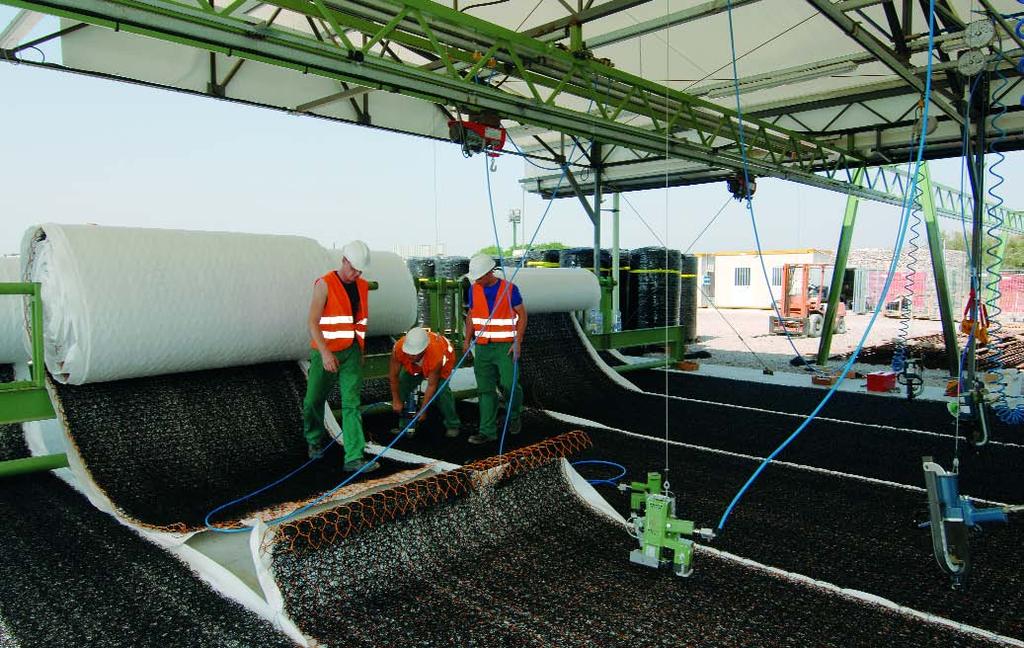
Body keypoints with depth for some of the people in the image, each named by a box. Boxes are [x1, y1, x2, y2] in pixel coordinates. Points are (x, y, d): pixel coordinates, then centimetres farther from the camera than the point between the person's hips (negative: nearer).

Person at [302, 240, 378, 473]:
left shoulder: (362, 286, 8)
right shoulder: (325, 284, -10)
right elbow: (313, 322, -15)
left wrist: (361, 351, 18)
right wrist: (325, 353, -24)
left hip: (352, 353, 3)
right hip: (326, 353, -3)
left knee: (352, 404, -5)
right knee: (314, 401, 11)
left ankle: (354, 458, -8)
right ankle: (314, 441, 39)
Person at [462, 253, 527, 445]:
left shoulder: (509, 288, -9)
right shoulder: (474, 289, 3)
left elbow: (522, 315, -5)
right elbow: (471, 315, 12)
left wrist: (518, 343, -12)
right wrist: (467, 340, 3)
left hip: (505, 346, -3)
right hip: (483, 347, 4)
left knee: (508, 384, -8)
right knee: (485, 389, 2)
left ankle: (514, 416, 22)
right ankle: (487, 431, 7)